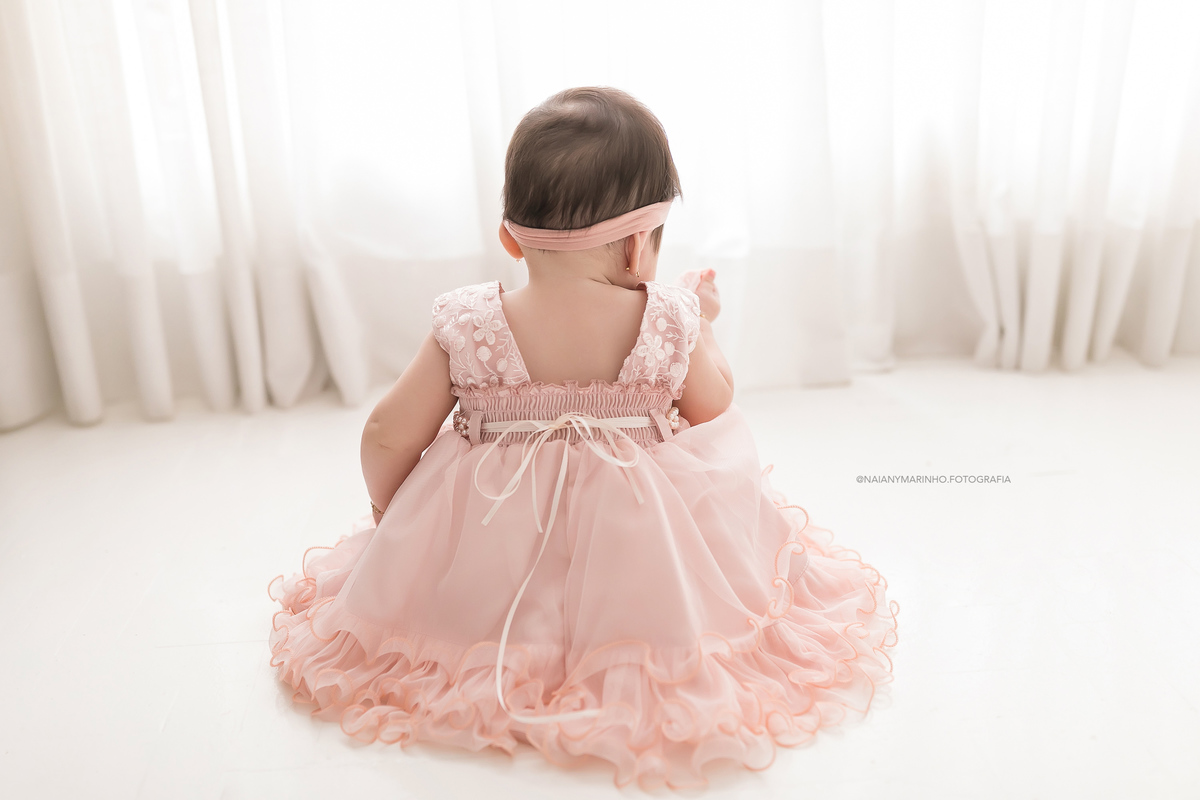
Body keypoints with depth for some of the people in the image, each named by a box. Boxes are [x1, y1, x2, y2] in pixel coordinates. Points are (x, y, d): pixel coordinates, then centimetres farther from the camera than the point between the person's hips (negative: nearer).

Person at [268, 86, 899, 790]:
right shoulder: (673, 324, -17)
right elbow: (714, 410, 1)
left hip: (491, 537, 1)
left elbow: (387, 439, -9)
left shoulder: (468, 327, -16)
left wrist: (388, 511, 12)